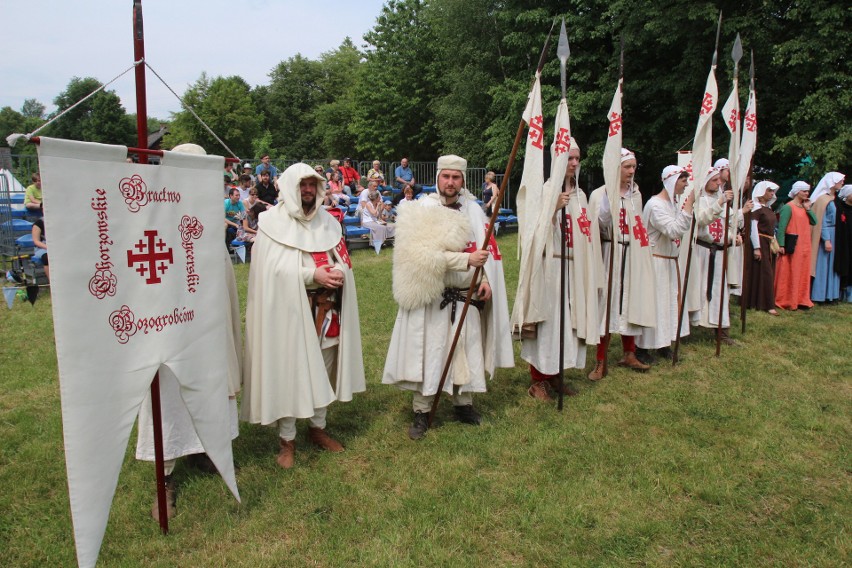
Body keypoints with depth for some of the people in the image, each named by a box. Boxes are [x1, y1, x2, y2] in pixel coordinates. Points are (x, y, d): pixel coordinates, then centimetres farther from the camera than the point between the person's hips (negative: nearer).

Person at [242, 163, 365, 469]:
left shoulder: (327, 221, 12)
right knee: (288, 372, -1)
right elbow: (272, 270, -13)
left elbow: (343, 259, 12)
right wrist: (312, 275, -21)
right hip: (290, 311, -5)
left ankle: (318, 427, 30)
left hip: (326, 311, 5)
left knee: (323, 370, 12)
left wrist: (339, 272, -12)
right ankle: (287, 440, 13)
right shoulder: (273, 222, -4)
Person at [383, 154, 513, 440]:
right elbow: (427, 253, -19)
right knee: (428, 351, 2)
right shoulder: (422, 210, -7)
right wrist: (467, 260, -23)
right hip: (430, 295, -4)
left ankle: (463, 403, 29)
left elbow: (488, 248, 8)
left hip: (466, 296, 4)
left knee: (467, 349, 12)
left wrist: (486, 280, -7)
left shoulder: (473, 209, 7)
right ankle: (421, 412, 15)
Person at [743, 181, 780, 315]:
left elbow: (771, 228, 18)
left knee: (768, 273, 10)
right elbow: (753, 228, -15)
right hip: (759, 243, -8)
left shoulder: (768, 207, 14)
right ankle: (767, 305, -1)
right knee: (764, 273, -6)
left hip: (768, 243, 8)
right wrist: (756, 248, -19)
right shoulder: (756, 207, -11)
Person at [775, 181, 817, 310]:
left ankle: (800, 300, 18)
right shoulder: (788, 207, -9)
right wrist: (781, 245, -20)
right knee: (789, 273, -3)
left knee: (803, 273, 10)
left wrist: (808, 209, -2)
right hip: (792, 244, -8)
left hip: (804, 245, 8)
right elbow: (781, 227, -15)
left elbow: (814, 222, 7)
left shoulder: (805, 206, 14)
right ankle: (785, 301, 5)